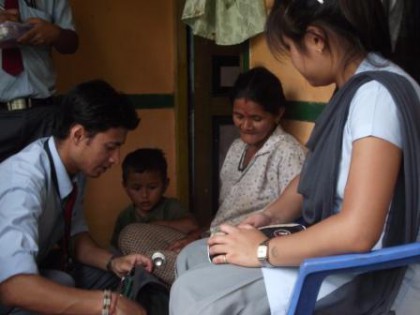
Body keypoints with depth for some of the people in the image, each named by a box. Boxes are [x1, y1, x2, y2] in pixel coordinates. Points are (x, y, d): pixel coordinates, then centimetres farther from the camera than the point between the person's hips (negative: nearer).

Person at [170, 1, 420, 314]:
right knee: (193, 257, 11)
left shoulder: (376, 94, -23)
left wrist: (264, 250, -17)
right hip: (333, 249, 10)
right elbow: (314, 174, 18)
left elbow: (357, 232, -29)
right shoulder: (355, 89, 8)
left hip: (358, 273, -9)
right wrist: (271, 215, 1)